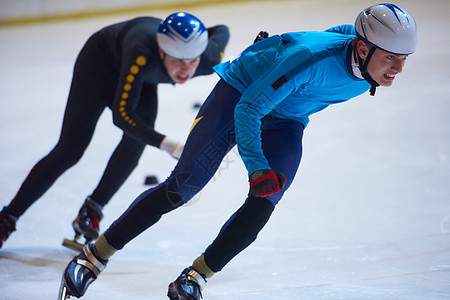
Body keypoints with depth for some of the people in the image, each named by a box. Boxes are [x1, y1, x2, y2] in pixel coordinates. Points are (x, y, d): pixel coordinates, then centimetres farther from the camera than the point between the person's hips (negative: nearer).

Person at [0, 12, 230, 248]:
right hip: (101, 59, -5)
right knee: (70, 149, -8)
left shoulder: (208, 59, -32)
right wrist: (168, 145, -49)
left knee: (138, 139, -21)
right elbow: (121, 114, -43)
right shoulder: (143, 54, -47)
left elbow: (222, 32, -8)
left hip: (143, 80, 5)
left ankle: (91, 211, -6)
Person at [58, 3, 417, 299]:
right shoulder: (314, 59, -38)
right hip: (241, 92, -6)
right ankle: (94, 257, -3)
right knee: (182, 185, -12)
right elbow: (248, 108, -31)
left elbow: (338, 32, 7)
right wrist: (256, 165, -40)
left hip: (286, 121, 6)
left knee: (264, 201, -15)